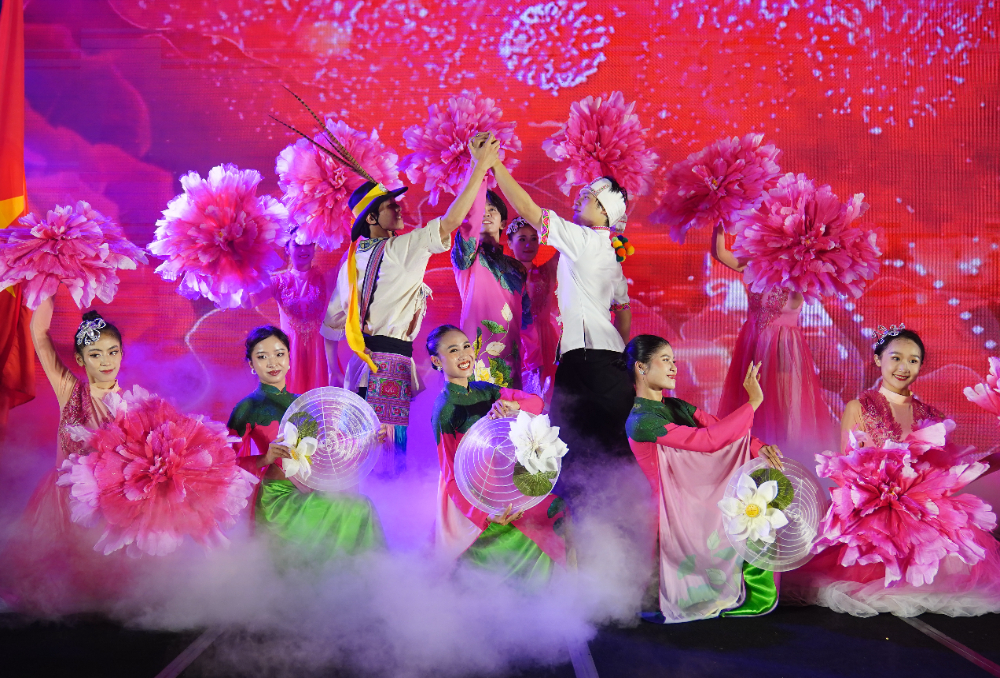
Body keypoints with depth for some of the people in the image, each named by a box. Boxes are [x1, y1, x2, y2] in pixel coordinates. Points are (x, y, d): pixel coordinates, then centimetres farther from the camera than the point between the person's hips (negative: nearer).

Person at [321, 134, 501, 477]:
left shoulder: (353, 259, 18)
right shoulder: (400, 248, -3)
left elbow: (332, 320, 20)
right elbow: (451, 221, -12)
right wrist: (481, 165, -10)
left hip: (360, 362, 8)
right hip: (390, 362, -8)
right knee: (388, 454, -11)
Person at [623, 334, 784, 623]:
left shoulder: (677, 407, 13)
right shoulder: (641, 422, -17)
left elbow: (721, 429, 5)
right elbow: (709, 439, -24)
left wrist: (759, 448, -17)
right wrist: (753, 402, -23)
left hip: (708, 499, 8)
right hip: (683, 513, -8)